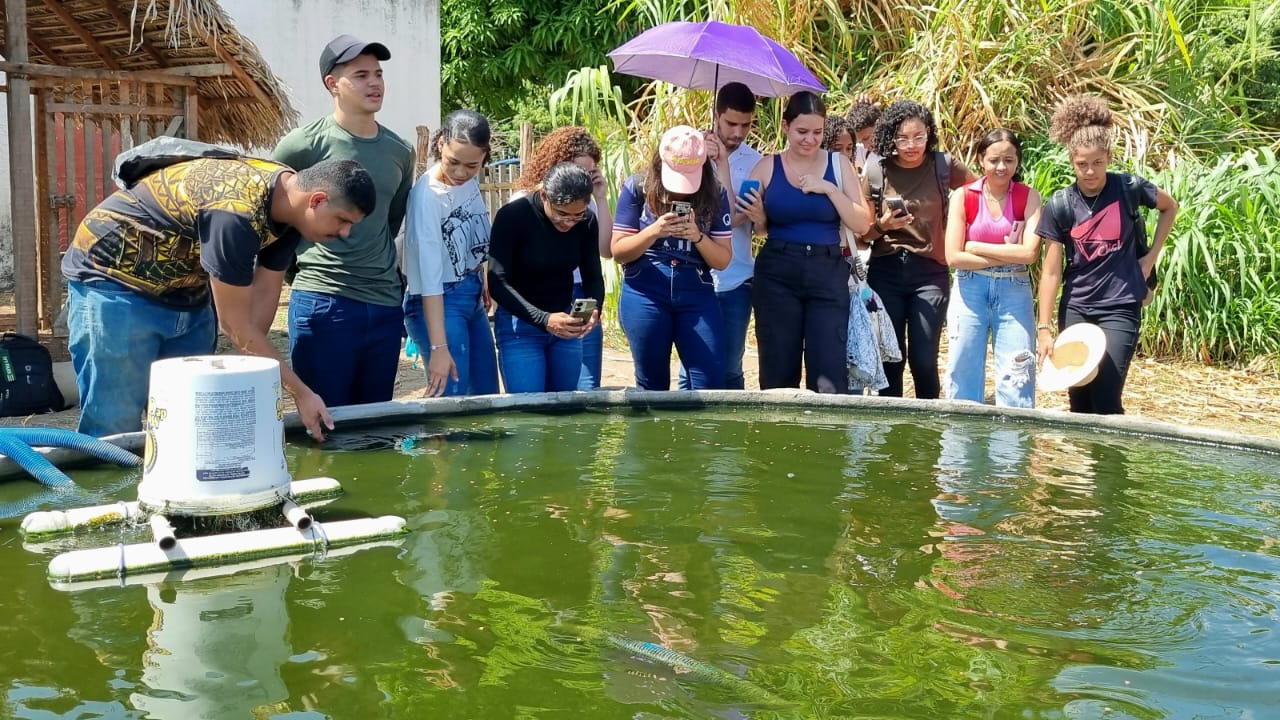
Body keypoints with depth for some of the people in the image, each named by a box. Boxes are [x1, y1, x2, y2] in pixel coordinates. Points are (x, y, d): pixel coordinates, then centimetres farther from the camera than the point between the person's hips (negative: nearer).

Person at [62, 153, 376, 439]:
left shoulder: (288, 201, -7)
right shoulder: (236, 214, -33)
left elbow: (263, 296, -3)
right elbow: (235, 325, -26)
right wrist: (302, 393, -21)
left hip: (185, 293, 8)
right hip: (113, 282, -8)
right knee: (116, 432, -8)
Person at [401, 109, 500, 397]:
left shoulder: (470, 181, -3)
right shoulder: (427, 196, -23)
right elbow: (429, 278, -26)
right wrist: (438, 347, -29)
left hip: (473, 298, 8)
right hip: (440, 304, -8)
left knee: (487, 395, 12)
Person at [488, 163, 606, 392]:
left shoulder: (587, 221, -7)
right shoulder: (512, 216, -19)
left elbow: (593, 276, -1)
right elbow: (498, 283, -21)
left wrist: (594, 308, -23)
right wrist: (543, 319, -32)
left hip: (566, 322, 4)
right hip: (520, 325, -4)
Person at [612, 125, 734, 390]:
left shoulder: (714, 195, 2)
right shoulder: (637, 188, -3)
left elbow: (723, 260, 2)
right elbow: (618, 252, -4)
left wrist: (697, 237, -16)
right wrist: (654, 231, -20)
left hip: (697, 296, 1)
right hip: (644, 296, -1)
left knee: (711, 383, -5)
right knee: (652, 385, 8)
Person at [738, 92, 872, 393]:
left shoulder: (838, 164, 5)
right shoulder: (767, 167, 5)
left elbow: (862, 224, 0)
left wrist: (830, 189, -11)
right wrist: (757, 219, -13)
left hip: (828, 275, 0)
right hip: (777, 277, 0)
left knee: (829, 375, -5)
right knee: (778, 371, 4)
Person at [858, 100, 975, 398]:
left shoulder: (943, 165, 0)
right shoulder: (876, 169, 0)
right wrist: (883, 225, -16)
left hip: (930, 272, 0)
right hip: (886, 272, 1)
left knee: (924, 360, -5)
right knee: (890, 359, 4)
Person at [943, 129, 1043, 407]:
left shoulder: (1029, 198, -1)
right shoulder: (963, 197, -2)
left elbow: (1030, 253, -13)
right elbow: (953, 256, -9)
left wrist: (975, 247, -11)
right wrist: (1008, 255, -11)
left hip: (1014, 292, 0)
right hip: (970, 290, 0)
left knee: (1016, 377, 0)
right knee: (964, 374, 5)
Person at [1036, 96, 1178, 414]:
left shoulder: (1129, 188, -7)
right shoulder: (1060, 205, -6)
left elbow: (1170, 208, 14)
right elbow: (1051, 272, -4)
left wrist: (1151, 256, 5)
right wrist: (1044, 328, -8)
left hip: (1121, 308, -2)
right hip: (1075, 309, 2)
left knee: (1105, 403, -10)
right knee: (1079, 403, 6)